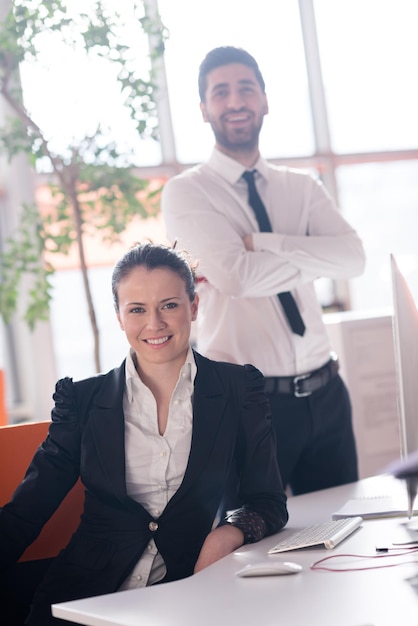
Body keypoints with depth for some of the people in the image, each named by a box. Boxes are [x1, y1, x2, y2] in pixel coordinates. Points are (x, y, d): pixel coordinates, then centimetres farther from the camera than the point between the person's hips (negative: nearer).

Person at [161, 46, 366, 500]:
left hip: (325, 394, 5)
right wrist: (313, 258, -6)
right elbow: (234, 275, -19)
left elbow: (352, 258, -8)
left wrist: (257, 242, -16)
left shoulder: (301, 187, 10)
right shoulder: (185, 191, -3)